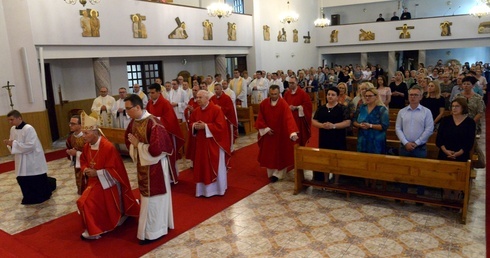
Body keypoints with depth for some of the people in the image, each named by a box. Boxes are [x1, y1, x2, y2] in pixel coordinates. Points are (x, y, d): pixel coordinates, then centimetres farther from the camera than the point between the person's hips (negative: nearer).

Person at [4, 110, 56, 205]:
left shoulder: (28, 129, -19)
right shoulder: (12, 129, 6)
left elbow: (30, 146, -25)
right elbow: (14, 144, 13)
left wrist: (14, 144, -23)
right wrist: (9, 143, -9)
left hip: (34, 161, -7)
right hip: (22, 162, 7)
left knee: (39, 182, 2)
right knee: (23, 181, 10)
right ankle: (30, 198, 26)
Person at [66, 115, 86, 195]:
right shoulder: (71, 137, 4)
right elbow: (68, 149, 20)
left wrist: (77, 153, -20)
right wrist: (69, 152, -3)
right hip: (77, 166, 8)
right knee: (80, 188, 20)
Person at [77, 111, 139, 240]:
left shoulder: (108, 147, -26)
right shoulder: (87, 146, -2)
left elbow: (113, 169, -23)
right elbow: (83, 161, 15)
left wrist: (96, 173, -23)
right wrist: (85, 170, -7)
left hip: (108, 182, -7)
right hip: (94, 181, 7)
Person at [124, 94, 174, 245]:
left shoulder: (153, 123, -25)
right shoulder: (134, 122, 1)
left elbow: (156, 149, -30)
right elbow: (128, 137, 18)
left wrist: (138, 145, -18)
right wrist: (133, 145, -3)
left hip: (154, 166, -9)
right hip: (143, 165, 9)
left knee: (152, 198, 4)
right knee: (148, 196, 20)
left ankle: (153, 232, 20)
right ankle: (160, 225, 38)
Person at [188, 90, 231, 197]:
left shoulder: (216, 109, -14)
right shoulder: (196, 111, 6)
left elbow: (220, 126, -20)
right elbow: (190, 123, 14)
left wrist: (205, 126, -22)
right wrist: (194, 126, -10)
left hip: (214, 143, -6)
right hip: (201, 143, 6)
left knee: (216, 166, 5)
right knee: (202, 166, 10)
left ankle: (218, 188, 20)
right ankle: (203, 188, 23)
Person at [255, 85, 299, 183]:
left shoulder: (283, 104, -19)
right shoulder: (264, 103, -8)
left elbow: (289, 118, -30)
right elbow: (260, 118, 0)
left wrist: (293, 132, -41)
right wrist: (266, 128, -12)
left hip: (281, 134, -3)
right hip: (268, 133, 3)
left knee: (280, 154, 6)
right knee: (269, 154, 13)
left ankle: (277, 174, 20)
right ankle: (271, 173, 30)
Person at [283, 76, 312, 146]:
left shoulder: (302, 93, -8)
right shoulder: (286, 93, 8)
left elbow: (308, 105, -12)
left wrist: (296, 107, -18)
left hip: (299, 119, -4)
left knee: (299, 137, 2)